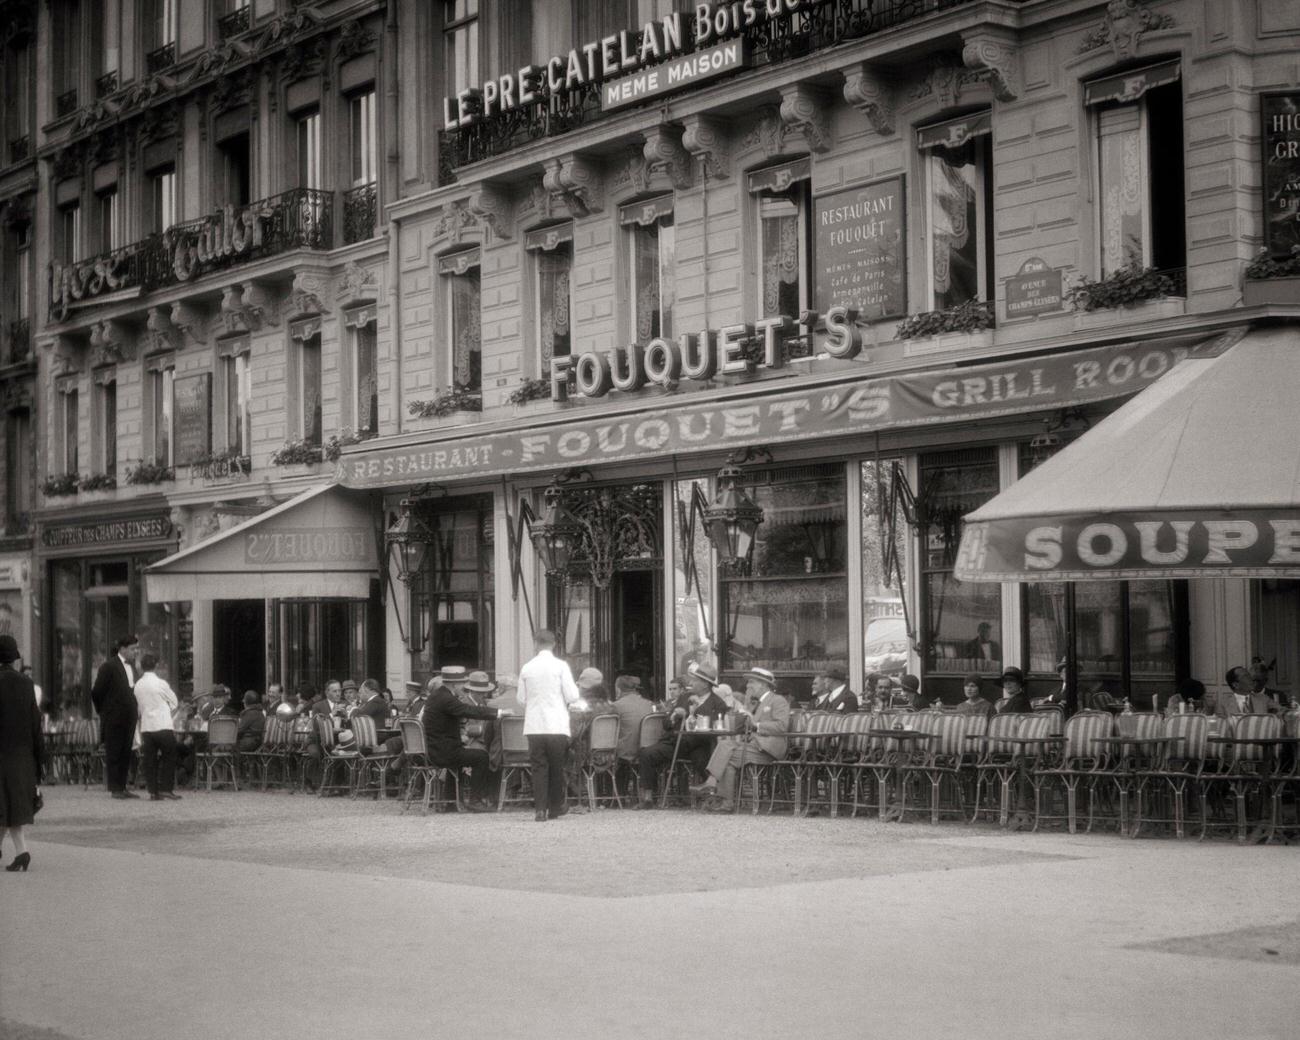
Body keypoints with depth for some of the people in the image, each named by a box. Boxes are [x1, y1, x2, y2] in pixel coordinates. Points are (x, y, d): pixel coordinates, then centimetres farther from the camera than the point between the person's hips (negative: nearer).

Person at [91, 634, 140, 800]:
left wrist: (136, 709, 10)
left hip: (129, 718, 7)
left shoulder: (131, 666, 13)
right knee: (113, 754, -1)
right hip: (114, 719, -7)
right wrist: (104, 711, 0)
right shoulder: (109, 666, -10)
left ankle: (122, 787, 14)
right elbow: (97, 692, -9)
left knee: (125, 755, 9)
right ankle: (115, 788, 2)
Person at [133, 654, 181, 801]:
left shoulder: (138, 685, 5)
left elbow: (140, 706, 15)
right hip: (163, 725, -4)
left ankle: (153, 791, 4)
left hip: (146, 726, 4)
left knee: (149, 760, 6)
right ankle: (166, 789, -2)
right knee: (169, 757, 5)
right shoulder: (160, 683, -9)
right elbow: (175, 703, 1)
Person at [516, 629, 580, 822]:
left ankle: (540, 809, -3)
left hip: (534, 726, 2)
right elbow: (572, 696, -7)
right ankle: (555, 808, 18)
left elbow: (521, 699, 7)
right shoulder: (560, 666, -6)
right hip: (556, 725, -2)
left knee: (538, 767, 4)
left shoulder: (527, 668, 1)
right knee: (556, 768, 10)